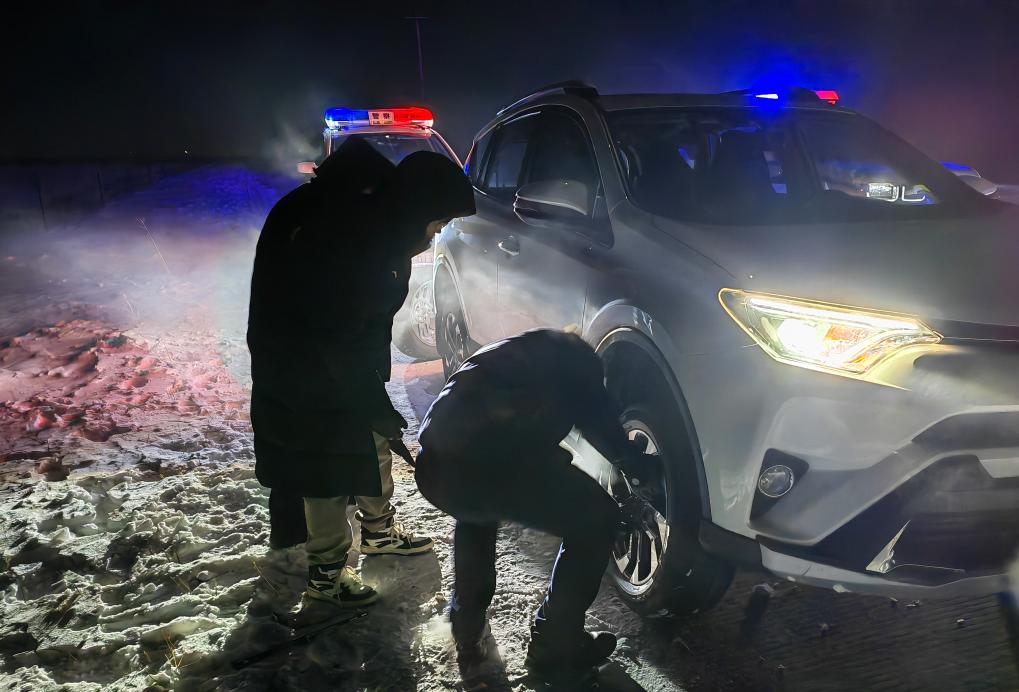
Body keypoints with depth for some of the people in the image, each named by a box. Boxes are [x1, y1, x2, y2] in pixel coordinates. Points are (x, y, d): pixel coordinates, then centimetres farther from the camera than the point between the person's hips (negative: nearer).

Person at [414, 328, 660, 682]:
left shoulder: (511, 353, 40)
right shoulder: (572, 353, 24)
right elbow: (598, 419, 17)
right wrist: (640, 465, 35)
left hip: (434, 466, 7)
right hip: (498, 464, -7)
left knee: (476, 508, 42)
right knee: (598, 522, 18)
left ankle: (468, 635, 42)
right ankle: (555, 647, 25)